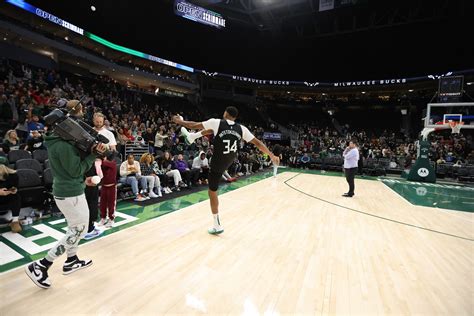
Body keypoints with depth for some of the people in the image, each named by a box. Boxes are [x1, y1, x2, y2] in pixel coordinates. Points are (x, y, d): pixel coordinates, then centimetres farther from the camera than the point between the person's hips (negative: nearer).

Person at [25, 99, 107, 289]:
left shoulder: (58, 140, 7)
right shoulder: (64, 144, -23)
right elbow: (76, 170, -18)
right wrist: (94, 154, -15)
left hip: (64, 191, 10)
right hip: (71, 193, -10)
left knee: (75, 228, 22)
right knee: (79, 230, 4)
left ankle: (71, 261, 37)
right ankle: (40, 266, 12)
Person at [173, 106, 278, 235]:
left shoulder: (216, 122, -16)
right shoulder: (242, 129, -7)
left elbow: (194, 125, -7)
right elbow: (258, 143, -4)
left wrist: (179, 121, 12)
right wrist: (271, 155, 8)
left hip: (217, 164, -6)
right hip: (229, 161, 6)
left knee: (212, 192, 9)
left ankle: (217, 226, 16)